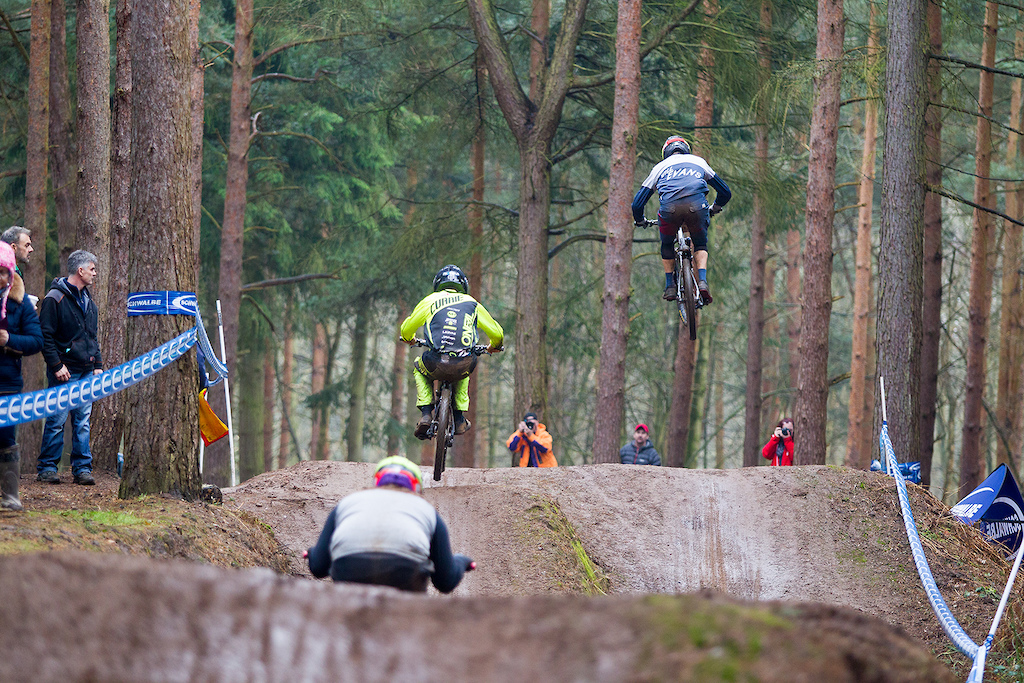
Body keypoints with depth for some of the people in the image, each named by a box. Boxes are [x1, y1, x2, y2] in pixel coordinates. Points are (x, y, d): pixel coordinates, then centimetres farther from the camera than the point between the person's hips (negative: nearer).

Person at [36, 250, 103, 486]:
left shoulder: (87, 301, 17)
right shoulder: (55, 298, -8)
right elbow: (45, 336, -11)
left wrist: (97, 365, 15)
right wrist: (56, 365, -16)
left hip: (86, 372, 7)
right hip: (64, 371, -7)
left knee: (83, 422, 4)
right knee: (57, 420, -5)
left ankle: (82, 468, 6)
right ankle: (47, 467, 2)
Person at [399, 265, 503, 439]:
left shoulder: (430, 301, 13)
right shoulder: (472, 304, 18)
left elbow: (406, 329, 16)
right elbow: (497, 333, 22)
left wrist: (408, 339, 42)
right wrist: (494, 346, 47)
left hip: (436, 365, -2)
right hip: (465, 365, 2)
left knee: (419, 369, 35)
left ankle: (425, 413, 17)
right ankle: (460, 420, 30)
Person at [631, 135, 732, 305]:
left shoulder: (660, 167, 30)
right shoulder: (698, 161, 32)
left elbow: (638, 203, 28)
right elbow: (725, 192, 38)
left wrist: (639, 221, 49)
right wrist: (714, 209, 58)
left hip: (670, 208, 0)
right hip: (697, 206, 0)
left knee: (667, 246, 29)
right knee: (700, 245, 26)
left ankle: (670, 286, 23)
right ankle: (702, 281, 5)